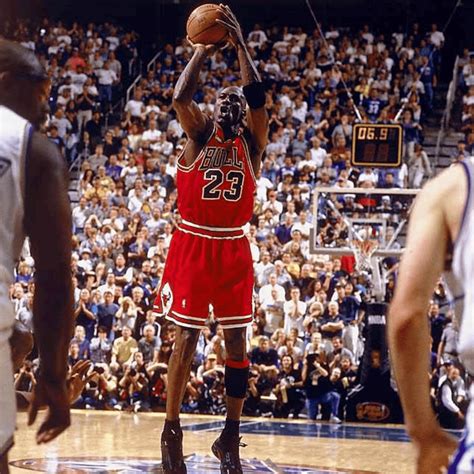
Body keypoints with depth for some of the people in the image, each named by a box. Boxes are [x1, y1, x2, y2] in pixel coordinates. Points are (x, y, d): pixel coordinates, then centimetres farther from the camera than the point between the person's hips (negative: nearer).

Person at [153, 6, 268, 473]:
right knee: (185, 340, -2)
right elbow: (180, 98, -15)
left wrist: (240, 44, -12)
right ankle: (171, 431, 9)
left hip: (233, 248, 2)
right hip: (192, 245, -2)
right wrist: (202, 50, -10)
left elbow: (258, 97, -10)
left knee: (236, 341, 2)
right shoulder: (198, 136, 3)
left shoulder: (252, 143, 6)